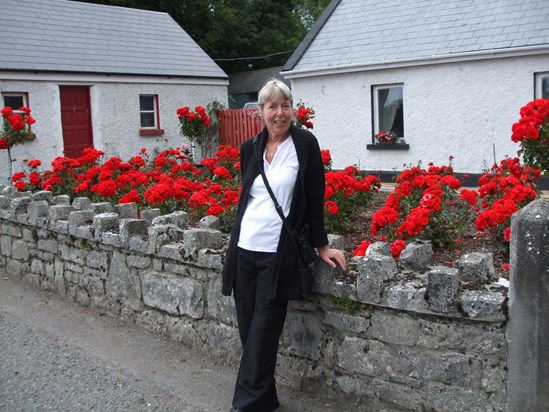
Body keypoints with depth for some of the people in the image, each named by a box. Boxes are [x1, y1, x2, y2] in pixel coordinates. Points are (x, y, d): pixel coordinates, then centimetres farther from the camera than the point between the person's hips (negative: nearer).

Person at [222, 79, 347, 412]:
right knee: (248, 331, 11)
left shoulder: (305, 144, -4)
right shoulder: (250, 148, 8)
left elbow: (314, 200, -1)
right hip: (244, 249, 5)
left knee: (263, 334, -2)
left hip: (278, 254, -5)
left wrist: (322, 245, 2)